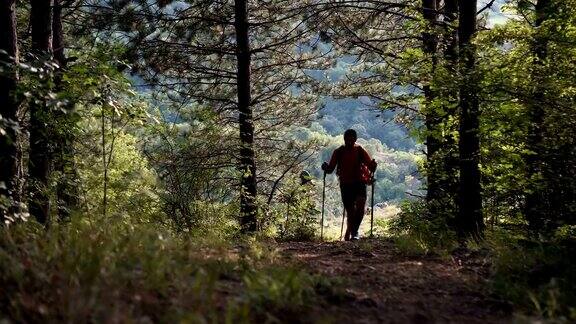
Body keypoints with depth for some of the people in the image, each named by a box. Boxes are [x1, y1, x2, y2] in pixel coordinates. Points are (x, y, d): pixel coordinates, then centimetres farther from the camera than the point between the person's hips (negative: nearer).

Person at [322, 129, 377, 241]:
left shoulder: (360, 151, 1)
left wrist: (373, 165, -25)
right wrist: (326, 168, -20)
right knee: (350, 211, 2)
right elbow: (330, 169, 2)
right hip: (345, 184, 1)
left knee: (360, 205, -24)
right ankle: (349, 232, 24)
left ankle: (354, 231, -15)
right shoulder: (338, 152, 1)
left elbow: (371, 167, -2)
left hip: (359, 182, -1)